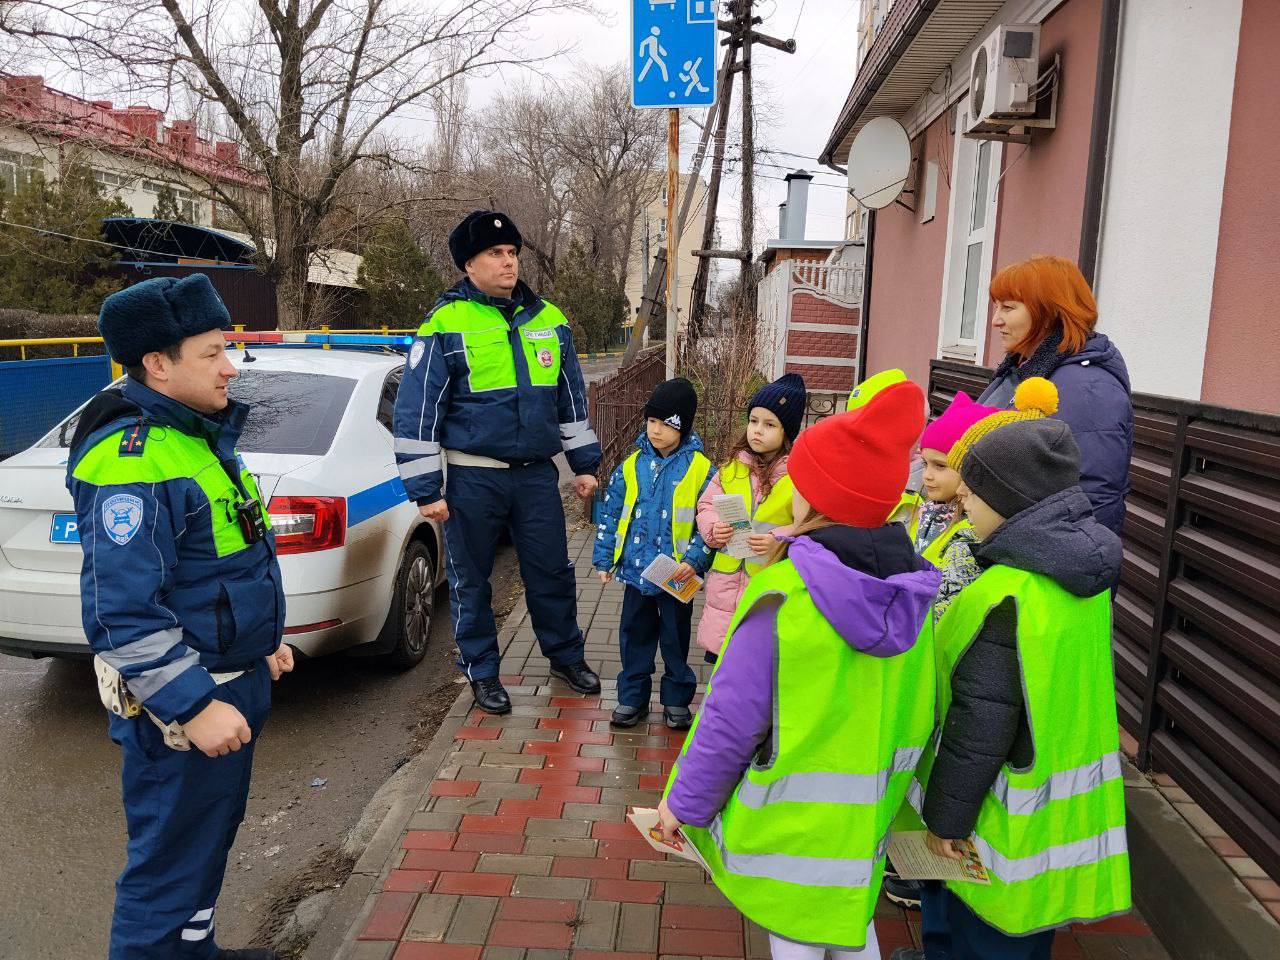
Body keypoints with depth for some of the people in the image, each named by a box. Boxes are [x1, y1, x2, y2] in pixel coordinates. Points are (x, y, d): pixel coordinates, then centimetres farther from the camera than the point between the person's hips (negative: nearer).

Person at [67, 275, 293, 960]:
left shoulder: (198, 435, 9)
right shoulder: (133, 462, -24)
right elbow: (124, 611, -28)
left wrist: (260, 644, 22)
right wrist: (193, 708, -27)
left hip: (232, 682, 10)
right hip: (179, 706, -10)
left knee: (209, 842, 25)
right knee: (171, 867, 4)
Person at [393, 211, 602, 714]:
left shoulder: (548, 319, 7)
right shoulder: (446, 325, -8)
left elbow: (571, 398, 15)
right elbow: (416, 412, -8)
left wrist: (584, 463, 14)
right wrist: (425, 489, -10)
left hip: (537, 474, 4)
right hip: (472, 479, -3)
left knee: (552, 572, 13)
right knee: (471, 580, 10)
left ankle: (566, 655, 33)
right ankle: (482, 671, 28)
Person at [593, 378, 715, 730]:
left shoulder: (700, 469, -9)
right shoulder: (632, 466, 0)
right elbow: (610, 514, 6)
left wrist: (694, 560, -17)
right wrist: (604, 559, 4)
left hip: (676, 574, -3)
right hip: (636, 570, 3)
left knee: (676, 637, 12)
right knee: (635, 635, 14)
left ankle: (677, 700, 28)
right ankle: (632, 696, 28)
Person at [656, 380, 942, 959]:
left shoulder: (782, 597, -25)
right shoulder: (910, 590, -7)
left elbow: (732, 720, -21)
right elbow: (915, 708, 3)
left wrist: (686, 801, -7)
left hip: (792, 815, -5)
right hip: (867, 812, 6)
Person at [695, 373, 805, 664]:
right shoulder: (733, 466, 6)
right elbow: (707, 506, 12)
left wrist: (780, 540, -25)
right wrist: (713, 529, -8)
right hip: (726, 583, 5)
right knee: (719, 661, 17)